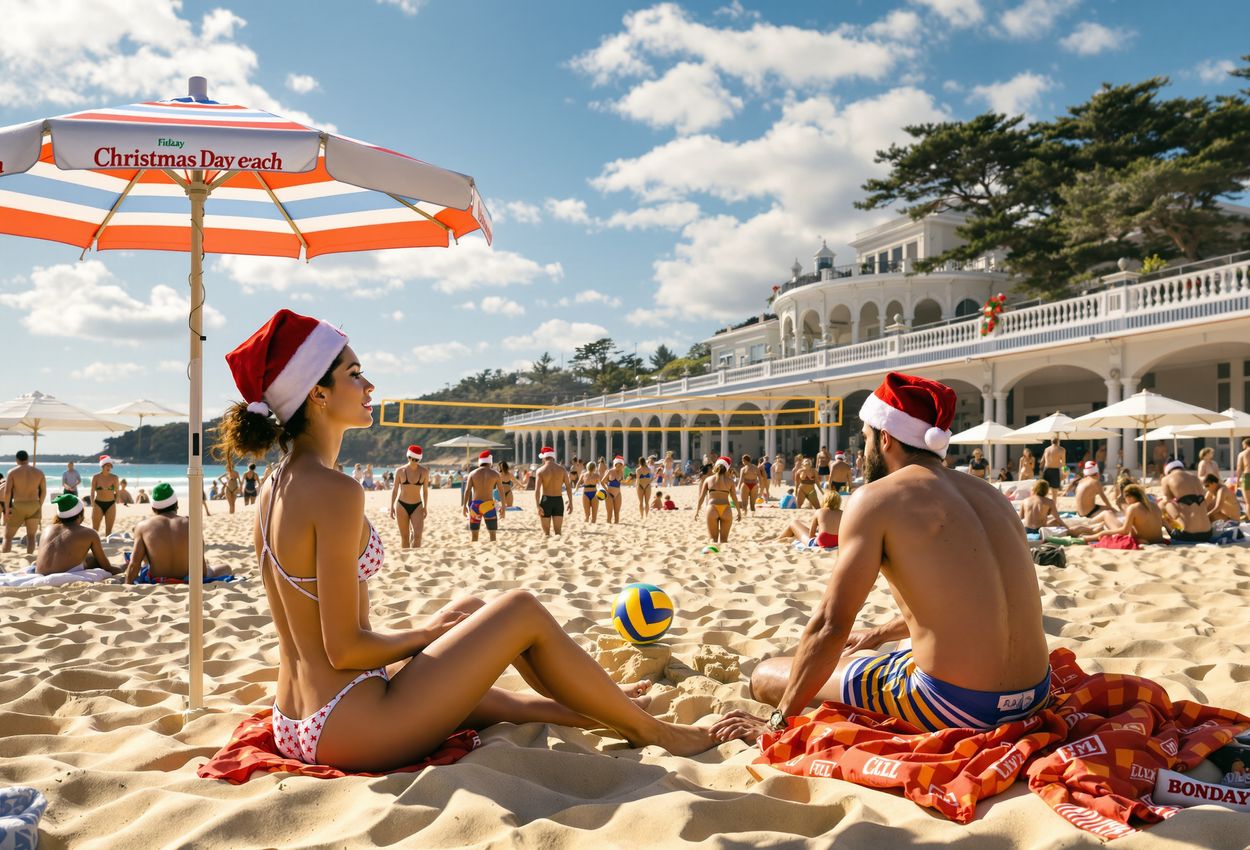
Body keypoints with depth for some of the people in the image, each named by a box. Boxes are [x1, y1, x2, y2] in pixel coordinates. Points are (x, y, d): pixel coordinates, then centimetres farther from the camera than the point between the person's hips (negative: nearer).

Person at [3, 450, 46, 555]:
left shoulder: (13, 472, -4)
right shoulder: (39, 472, 3)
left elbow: (7, 491, -11)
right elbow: (44, 491, 3)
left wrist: (7, 508, -4)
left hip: (18, 506, -2)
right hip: (34, 506, 2)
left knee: (8, 536, 10)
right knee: (31, 536, 12)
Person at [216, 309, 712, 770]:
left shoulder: (272, 492, 8)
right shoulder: (335, 491, -21)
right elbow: (344, 648, -21)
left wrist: (426, 632, 13)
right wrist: (422, 635, -3)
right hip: (351, 728, -9)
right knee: (521, 611, -1)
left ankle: (604, 708, 38)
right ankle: (647, 730, 17)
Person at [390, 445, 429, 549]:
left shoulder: (424, 471, -2)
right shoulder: (400, 471, -4)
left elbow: (425, 490, 7)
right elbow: (395, 489, 4)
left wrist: (425, 507, 6)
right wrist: (392, 507, 2)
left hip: (417, 506, 0)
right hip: (402, 505, 0)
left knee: (417, 535, -15)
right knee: (404, 536, 3)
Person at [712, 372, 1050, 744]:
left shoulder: (876, 498, -10)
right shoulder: (987, 492, 11)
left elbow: (830, 626, -12)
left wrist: (779, 721, -2)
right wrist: (880, 634, 37)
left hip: (953, 705, -8)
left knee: (766, 675, 6)